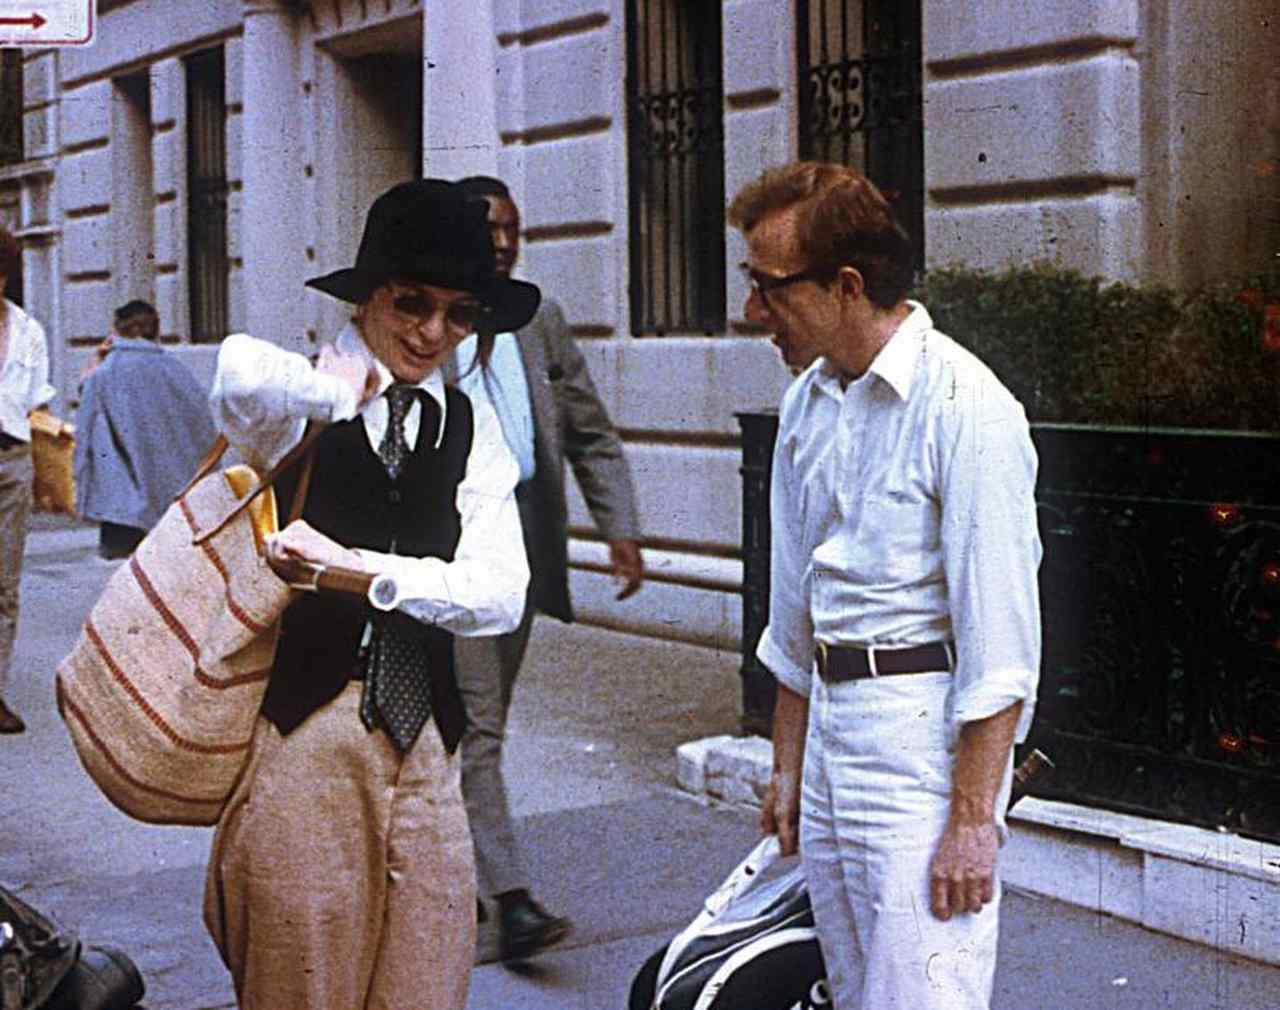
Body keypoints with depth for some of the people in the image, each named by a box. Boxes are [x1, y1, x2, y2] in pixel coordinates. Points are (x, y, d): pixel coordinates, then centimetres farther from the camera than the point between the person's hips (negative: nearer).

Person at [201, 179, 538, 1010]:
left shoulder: (471, 428, 9)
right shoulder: (301, 409, -2)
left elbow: (500, 594, -4)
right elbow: (243, 371, -30)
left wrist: (357, 565, -14)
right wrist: (347, 387, -12)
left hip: (422, 743, 4)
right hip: (302, 736, -3)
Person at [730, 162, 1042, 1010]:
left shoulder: (965, 407, -13)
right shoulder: (807, 405, 12)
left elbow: (1000, 632, -16)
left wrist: (972, 817, -18)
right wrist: (788, 766, 21)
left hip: (925, 736, -8)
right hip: (830, 727, 8)